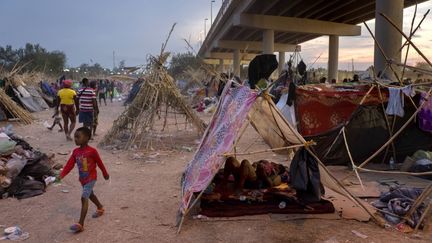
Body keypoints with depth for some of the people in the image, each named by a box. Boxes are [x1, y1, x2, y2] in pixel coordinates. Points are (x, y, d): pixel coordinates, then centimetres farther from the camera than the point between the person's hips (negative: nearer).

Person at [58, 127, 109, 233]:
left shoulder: (92, 151, -19)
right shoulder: (75, 152, -2)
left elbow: (99, 163, -8)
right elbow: (69, 164, -6)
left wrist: (105, 174, 4)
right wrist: (62, 175, -19)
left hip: (91, 178, -7)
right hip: (82, 179, 7)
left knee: (84, 198, -15)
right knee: (90, 195, 25)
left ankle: (80, 224, -16)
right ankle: (100, 208, 51)